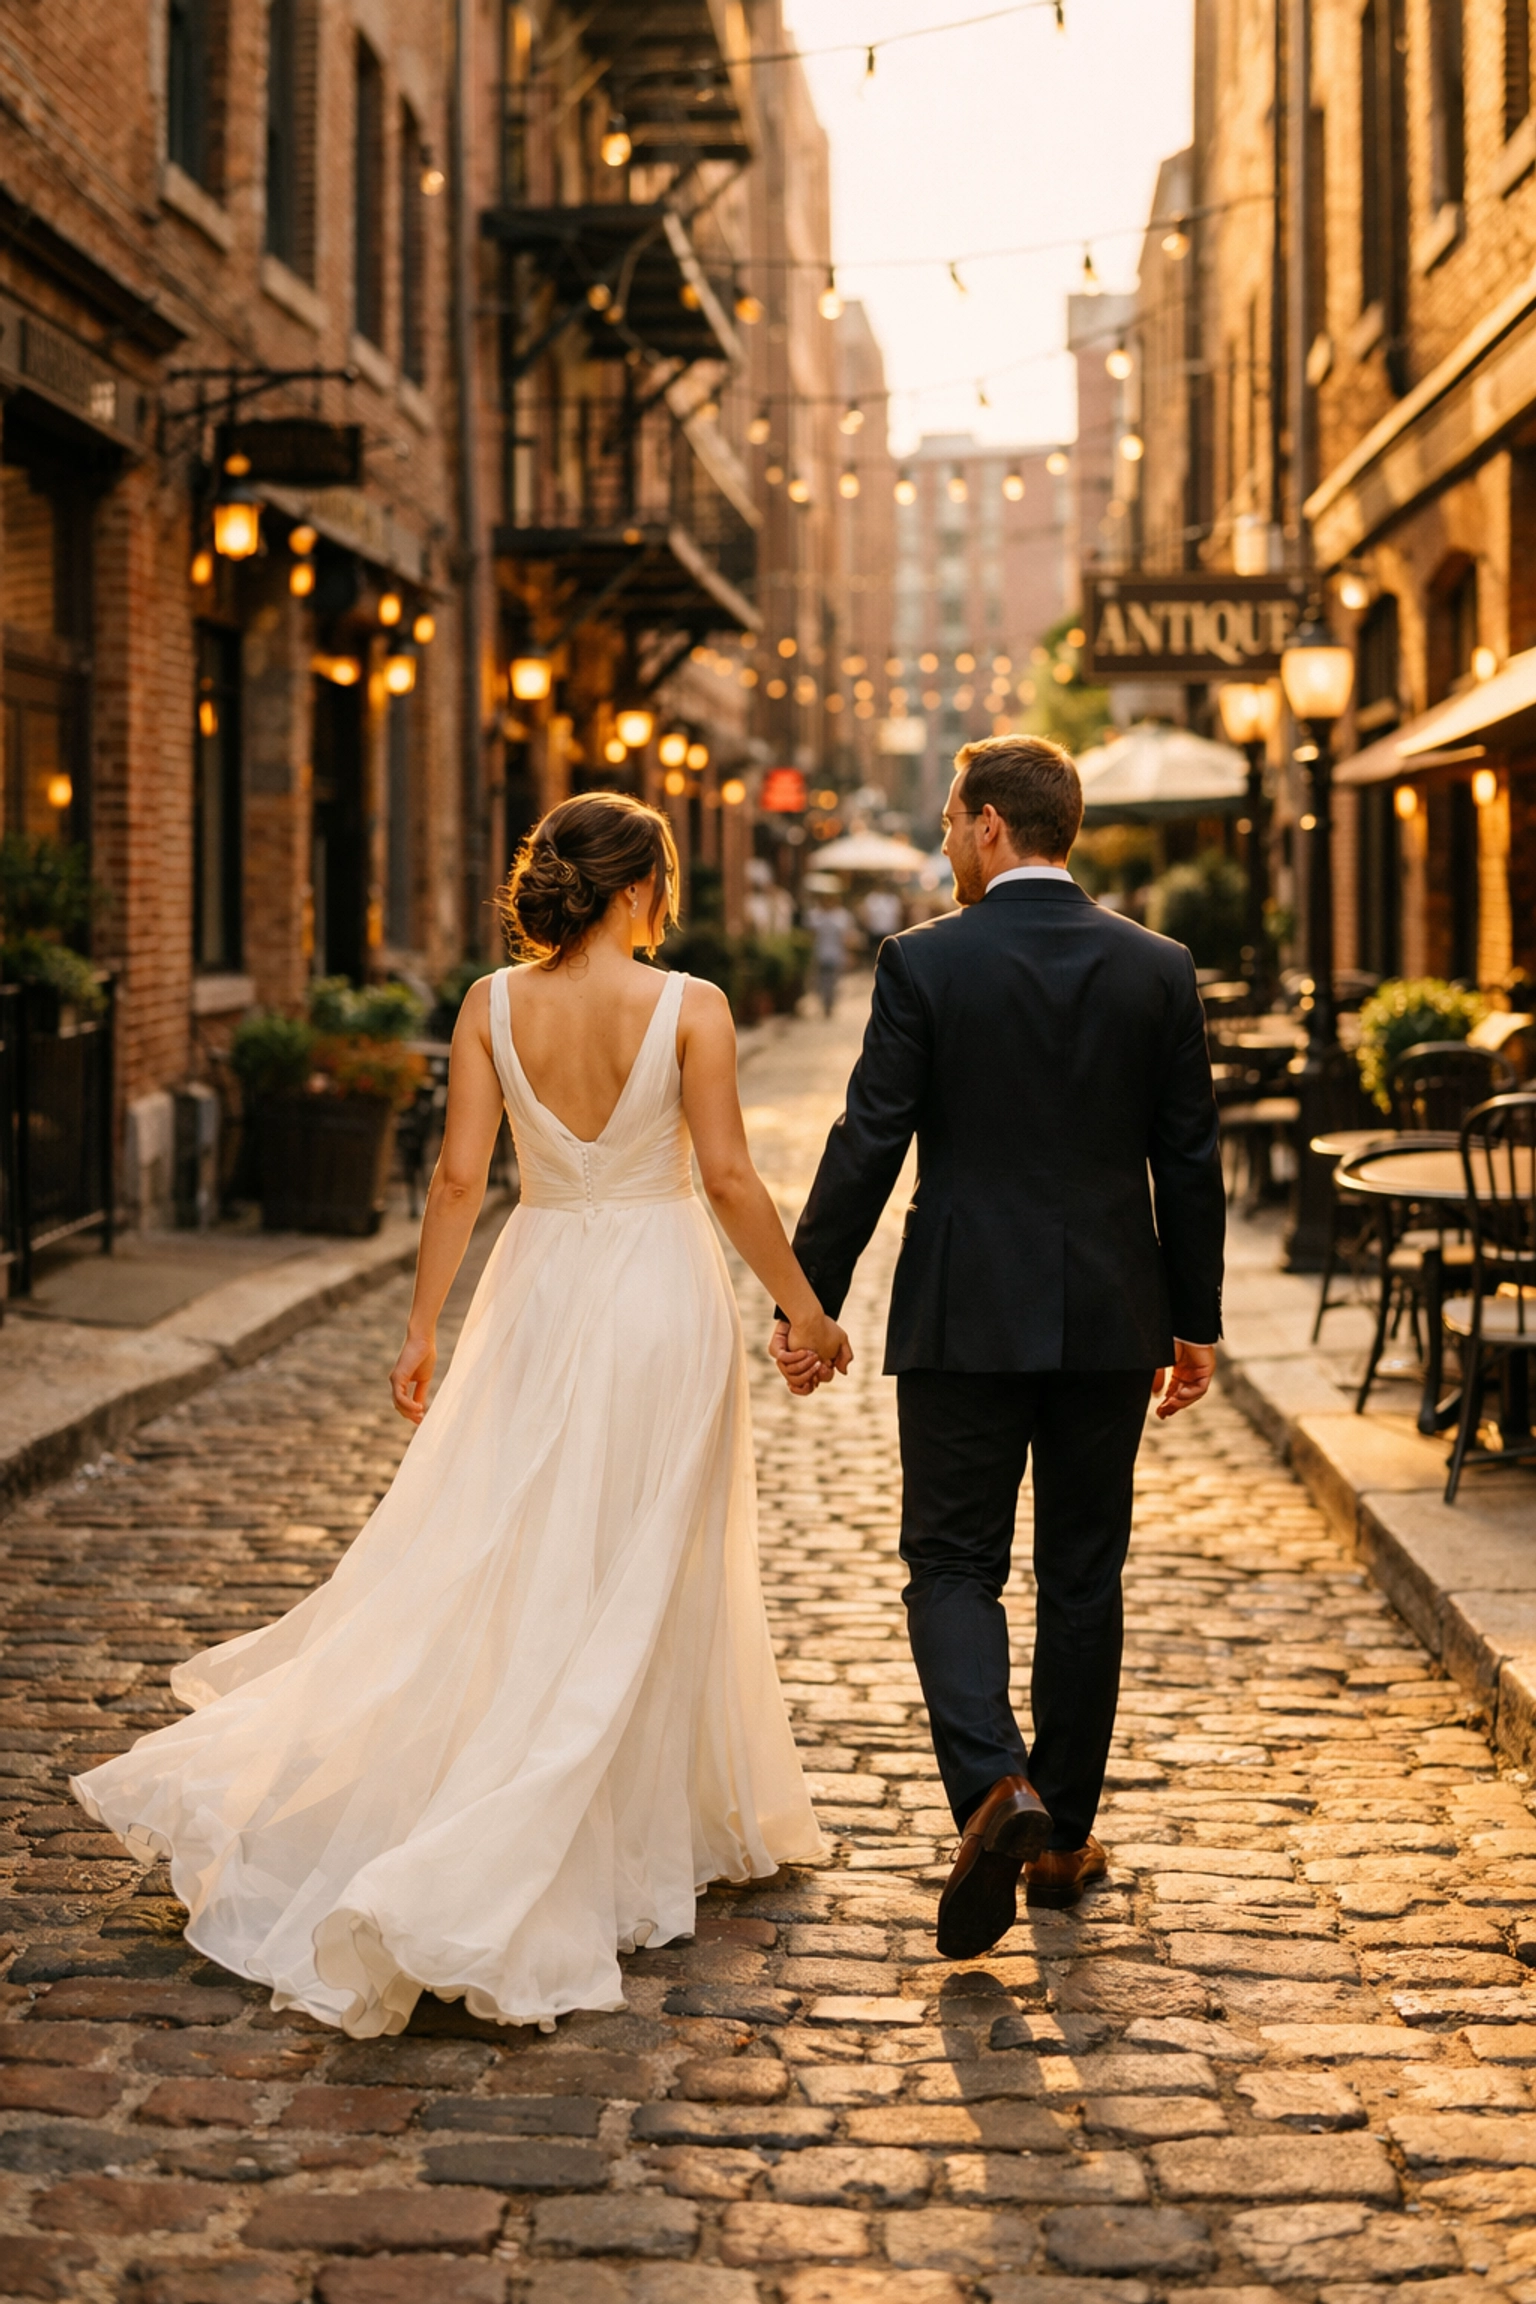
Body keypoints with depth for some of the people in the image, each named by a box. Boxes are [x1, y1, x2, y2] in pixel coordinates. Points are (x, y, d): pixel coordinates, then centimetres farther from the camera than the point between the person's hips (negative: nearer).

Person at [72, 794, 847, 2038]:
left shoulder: (493, 1004, -2)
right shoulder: (689, 1007, -11)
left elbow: (460, 1174, -4)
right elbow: (730, 1177, -11)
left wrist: (423, 1325, 3)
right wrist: (804, 1306, 0)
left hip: (540, 1294, 3)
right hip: (663, 1298, -3)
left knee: (492, 1564, 14)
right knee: (633, 1584, 6)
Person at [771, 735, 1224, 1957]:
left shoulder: (925, 964, -8)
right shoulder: (1160, 968, 1)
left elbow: (867, 1147, -9)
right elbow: (1190, 1160, 3)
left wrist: (809, 1302, 0)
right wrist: (1195, 1319, 13)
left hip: (966, 1318, -3)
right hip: (1109, 1319, 3)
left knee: (954, 1567, 6)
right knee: (1083, 1576, 13)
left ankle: (996, 1787, -17)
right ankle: (1064, 1837, 21)